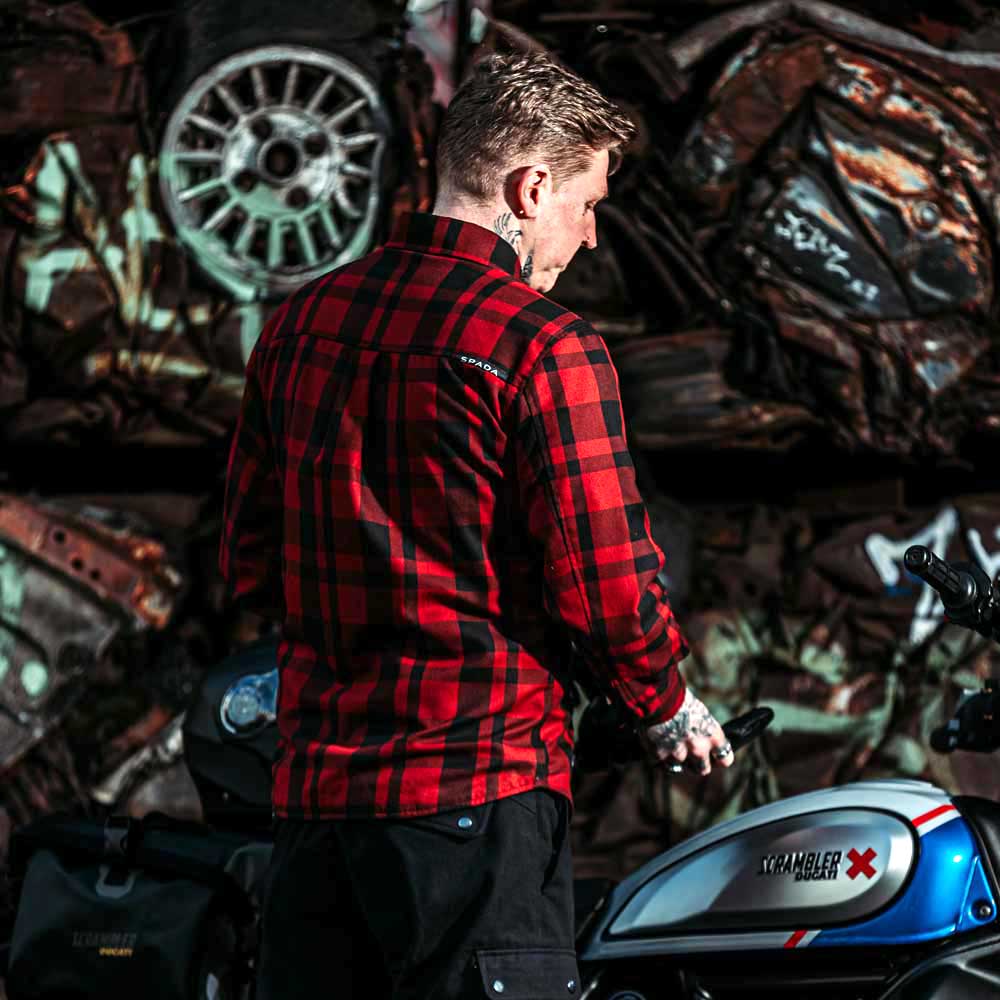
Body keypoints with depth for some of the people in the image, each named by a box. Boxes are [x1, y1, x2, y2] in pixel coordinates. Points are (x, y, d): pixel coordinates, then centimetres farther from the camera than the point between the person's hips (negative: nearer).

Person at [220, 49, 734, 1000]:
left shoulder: (299, 323, 10)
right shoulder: (544, 346, -11)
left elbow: (249, 562, 15)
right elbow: (606, 582, -12)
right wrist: (668, 708, 5)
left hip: (312, 782, 7)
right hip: (478, 788, -7)